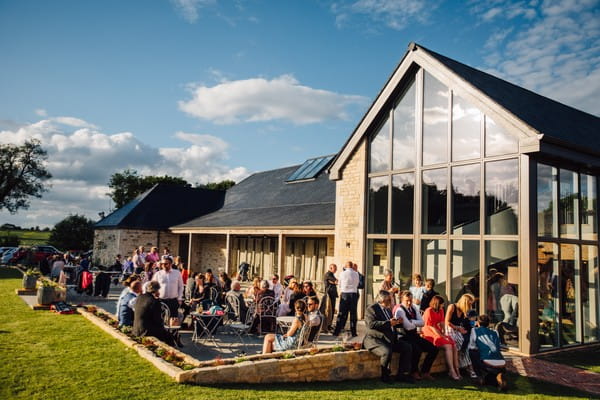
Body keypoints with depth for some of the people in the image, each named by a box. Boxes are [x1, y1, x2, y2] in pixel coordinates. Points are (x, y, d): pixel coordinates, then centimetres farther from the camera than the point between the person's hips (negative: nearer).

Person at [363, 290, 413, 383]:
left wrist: (397, 322, 6)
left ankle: (402, 374, 0)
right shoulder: (371, 309, -8)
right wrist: (388, 323, -25)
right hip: (375, 340, -9)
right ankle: (385, 375, -8)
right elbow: (371, 324, -23)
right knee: (387, 352, -34)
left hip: (390, 339, 9)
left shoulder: (388, 309, 19)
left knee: (407, 348, -4)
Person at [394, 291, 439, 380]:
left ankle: (424, 372, 9)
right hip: (405, 338, -8)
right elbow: (408, 326, -22)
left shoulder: (414, 308, 11)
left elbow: (422, 323, 2)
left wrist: (411, 321, -13)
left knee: (434, 349, -4)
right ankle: (414, 372, -7)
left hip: (415, 336, 8)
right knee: (417, 350, -33)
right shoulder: (399, 310, -13)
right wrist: (416, 324, -3)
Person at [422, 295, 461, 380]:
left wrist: (444, 333, -6)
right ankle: (451, 371, -20)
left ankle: (456, 370, -8)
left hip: (439, 333, 8)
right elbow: (432, 327, -16)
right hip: (429, 334, -8)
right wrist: (442, 336, -16)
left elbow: (442, 323, 10)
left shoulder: (441, 310, 11)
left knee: (454, 346, -12)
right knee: (448, 346, -25)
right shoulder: (429, 311, -14)